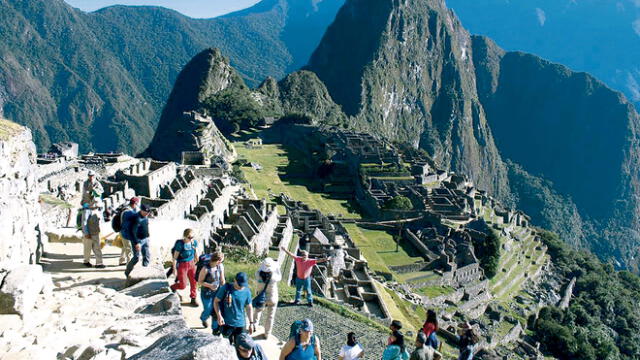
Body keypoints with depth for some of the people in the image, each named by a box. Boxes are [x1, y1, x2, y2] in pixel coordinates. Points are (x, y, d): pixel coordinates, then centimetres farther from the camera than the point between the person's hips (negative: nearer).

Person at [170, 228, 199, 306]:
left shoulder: (194, 242, -6)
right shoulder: (180, 244, -22)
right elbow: (175, 257, -14)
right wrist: (174, 269, -12)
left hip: (191, 264, 5)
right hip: (182, 265, -5)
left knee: (194, 282, 7)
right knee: (183, 285, 0)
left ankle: (193, 299, 23)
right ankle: (172, 288, 33)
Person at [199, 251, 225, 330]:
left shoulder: (221, 267, -10)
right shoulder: (205, 269, -26)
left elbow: (222, 280, 1)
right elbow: (200, 282, -16)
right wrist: (210, 285, -28)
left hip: (217, 292, 4)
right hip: (206, 294, -4)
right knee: (208, 310, 14)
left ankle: (215, 328, 30)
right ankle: (203, 319, 50)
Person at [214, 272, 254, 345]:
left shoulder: (247, 292, -5)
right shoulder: (225, 288, -11)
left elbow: (249, 307, 6)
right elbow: (216, 301, -3)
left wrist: (251, 323, 3)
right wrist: (219, 316, -14)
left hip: (240, 324, 1)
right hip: (226, 323, -1)